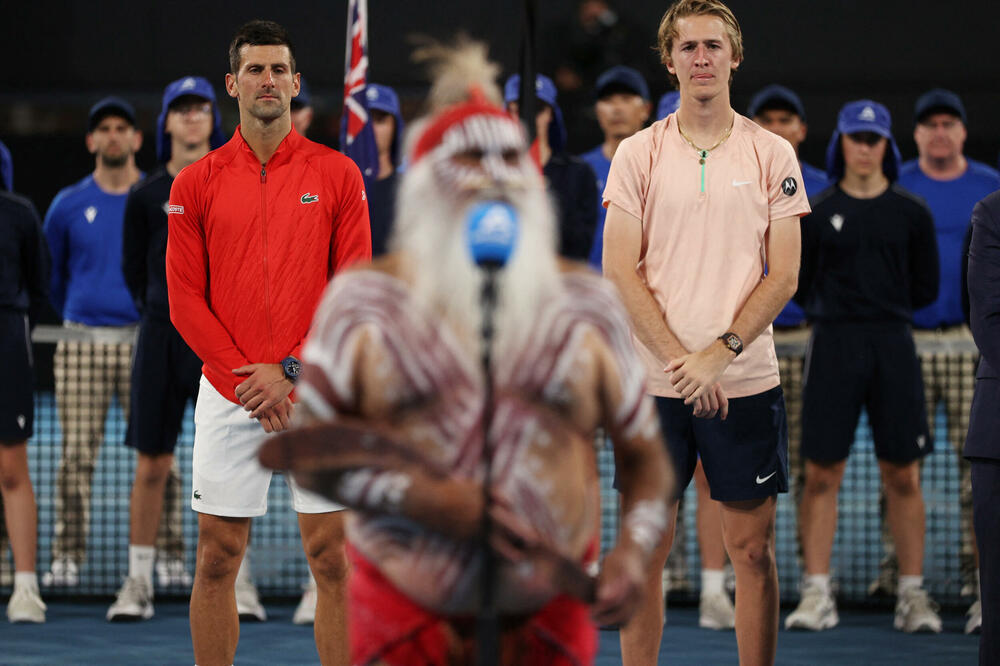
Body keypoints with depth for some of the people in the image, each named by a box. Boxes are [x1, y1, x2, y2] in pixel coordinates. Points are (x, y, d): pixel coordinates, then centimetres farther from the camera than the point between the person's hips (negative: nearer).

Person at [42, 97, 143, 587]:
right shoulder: (69, 206, 8)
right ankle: (67, 558, 2)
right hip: (82, 343, 1)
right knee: (77, 454, -3)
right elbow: (53, 275, 20)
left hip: (143, 342, 0)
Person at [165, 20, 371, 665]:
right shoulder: (196, 183, 6)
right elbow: (186, 300, 3)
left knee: (333, 559, -3)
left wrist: (291, 371, -10)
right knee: (217, 559, 2)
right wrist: (246, 375, -8)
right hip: (228, 395, 1)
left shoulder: (338, 175, 3)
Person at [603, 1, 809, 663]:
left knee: (753, 547, 2)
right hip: (654, 382, 0)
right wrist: (680, 362, -11)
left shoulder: (772, 154, 4)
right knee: (646, 547, 3)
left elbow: (784, 276, 0)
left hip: (747, 379, 0)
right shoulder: (638, 154, 4)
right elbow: (620, 273, -1)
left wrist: (718, 354, -11)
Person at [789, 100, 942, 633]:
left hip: (893, 347, 0)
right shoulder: (817, 212, 7)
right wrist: (835, 310, 5)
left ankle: (912, 595, 6)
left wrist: (883, 305, 7)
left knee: (903, 476, 1)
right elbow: (798, 286, 11)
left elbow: (926, 290, 11)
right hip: (833, 347, 0)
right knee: (821, 473, -3)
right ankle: (817, 594, 1)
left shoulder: (911, 214, 8)